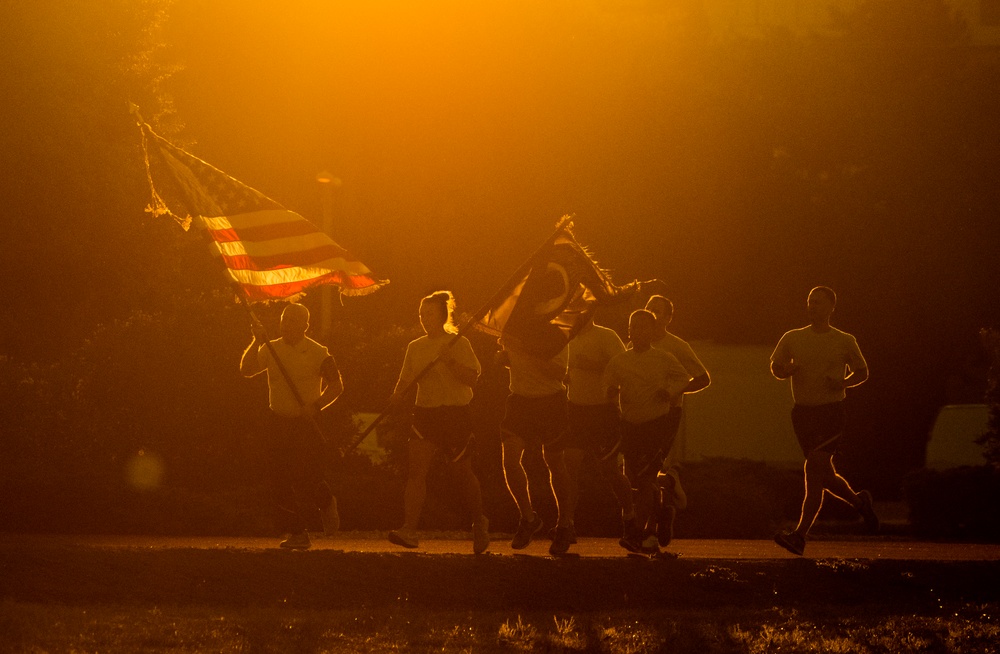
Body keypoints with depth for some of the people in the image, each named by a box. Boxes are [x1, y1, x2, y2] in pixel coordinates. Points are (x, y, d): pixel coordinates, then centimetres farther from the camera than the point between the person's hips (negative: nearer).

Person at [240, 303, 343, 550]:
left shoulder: (318, 353, -4)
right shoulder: (272, 349, 6)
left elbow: (336, 385, -2)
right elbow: (247, 370, -5)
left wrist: (315, 406, -16)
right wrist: (257, 342, -16)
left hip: (306, 423, -4)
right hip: (277, 423, 4)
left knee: (307, 478, -8)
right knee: (281, 483, 1)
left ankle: (326, 503, 25)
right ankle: (296, 533, 8)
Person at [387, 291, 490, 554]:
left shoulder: (458, 344, -4)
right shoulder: (415, 347, 12)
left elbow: (472, 377, -13)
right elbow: (406, 379, 17)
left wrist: (449, 361, -25)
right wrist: (398, 393, -4)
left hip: (455, 413, -4)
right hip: (425, 413, 4)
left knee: (463, 473, 5)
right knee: (415, 470, -12)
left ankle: (479, 523, 28)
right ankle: (409, 530, -19)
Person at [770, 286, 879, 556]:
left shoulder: (844, 341, 3)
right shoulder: (792, 338, 8)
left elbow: (862, 372, 13)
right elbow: (775, 368, 12)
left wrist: (843, 383, -8)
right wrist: (786, 370, -12)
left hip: (831, 412, -4)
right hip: (803, 412, 4)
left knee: (814, 470, -17)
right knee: (823, 476, 10)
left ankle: (800, 535, -20)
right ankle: (859, 501, 39)